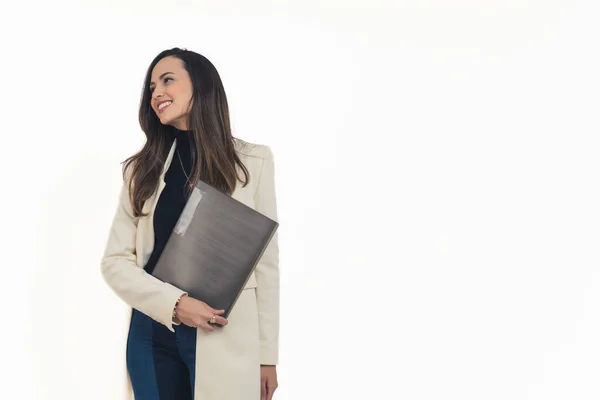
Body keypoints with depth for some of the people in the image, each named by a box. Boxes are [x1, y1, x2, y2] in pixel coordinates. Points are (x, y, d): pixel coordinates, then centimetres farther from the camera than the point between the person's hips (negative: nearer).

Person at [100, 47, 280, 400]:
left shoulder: (253, 161, 0)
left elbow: (266, 262, 0)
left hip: (227, 341, -2)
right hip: (153, 336, 3)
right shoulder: (141, 169, 7)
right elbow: (115, 261, 3)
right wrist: (175, 303, -14)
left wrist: (268, 355, -1)